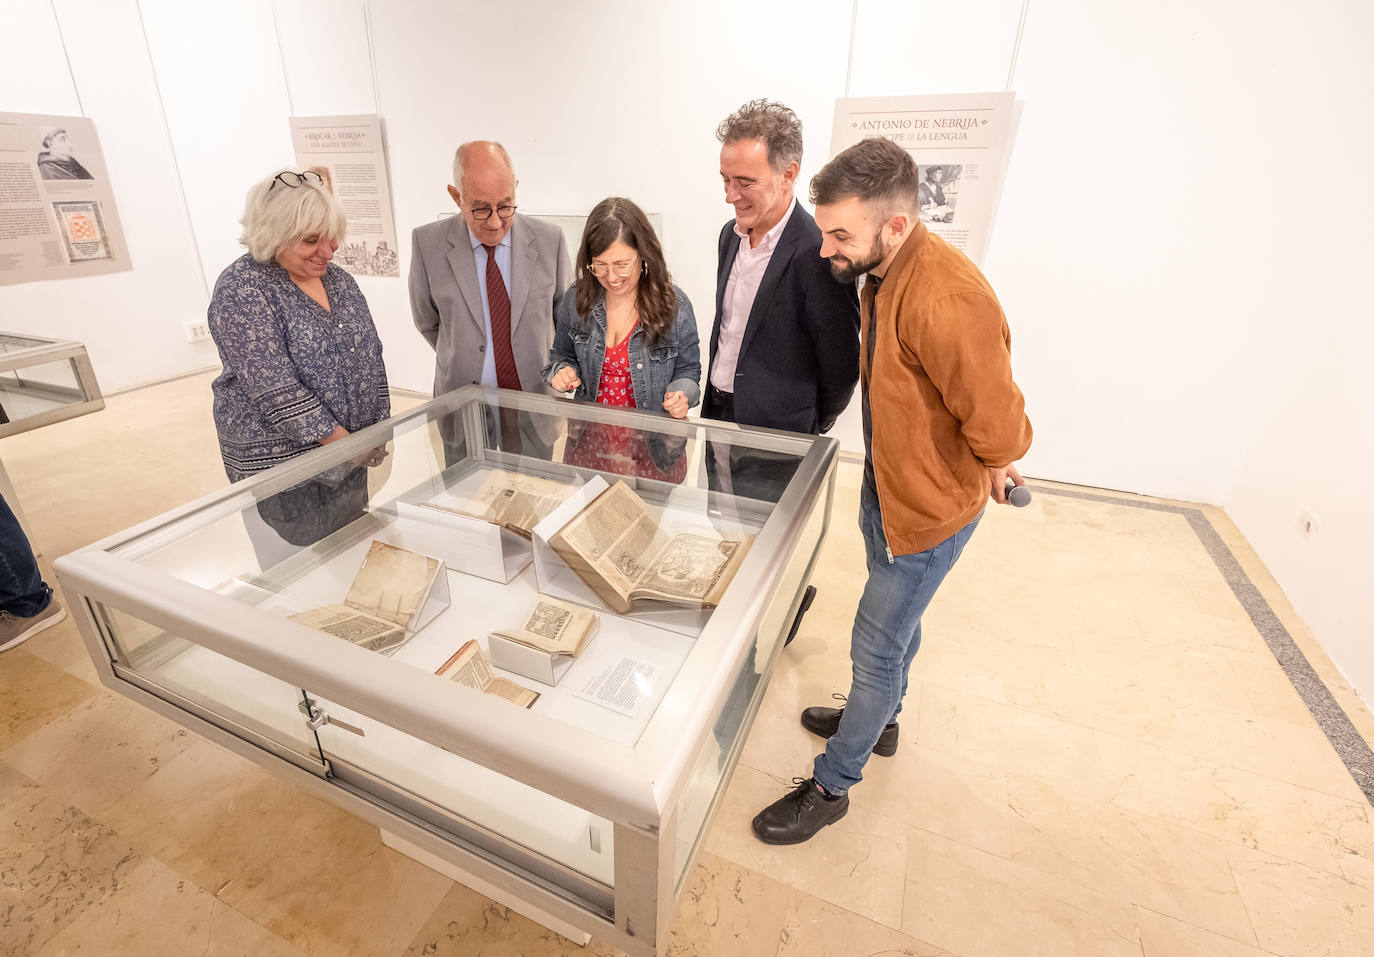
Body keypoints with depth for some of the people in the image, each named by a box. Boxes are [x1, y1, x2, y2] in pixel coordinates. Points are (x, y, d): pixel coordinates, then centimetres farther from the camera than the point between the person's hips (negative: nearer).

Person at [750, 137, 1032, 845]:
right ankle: (879, 719, 53)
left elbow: (997, 426, -28)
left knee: (877, 647, 7)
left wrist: (992, 468, -5)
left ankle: (832, 785, 29)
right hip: (885, 487, 9)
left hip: (929, 508, -9)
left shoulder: (946, 302, -33)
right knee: (898, 622, 27)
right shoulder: (884, 275, -1)